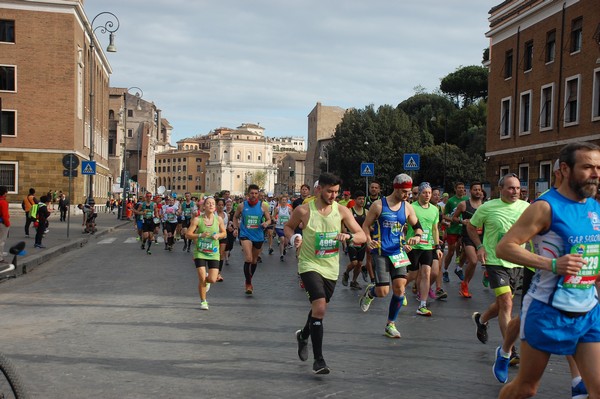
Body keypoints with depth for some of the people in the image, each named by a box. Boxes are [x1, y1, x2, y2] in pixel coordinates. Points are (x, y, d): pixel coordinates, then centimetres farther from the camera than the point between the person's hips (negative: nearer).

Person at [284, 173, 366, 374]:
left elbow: (362, 236, -3)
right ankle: (318, 359, -11)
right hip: (310, 265, -4)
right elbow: (288, 226, 9)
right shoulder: (303, 211, -10)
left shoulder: (341, 210, -4)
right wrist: (293, 238, -12)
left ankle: (303, 335, 50)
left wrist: (349, 236, -24)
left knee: (319, 309, 19)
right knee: (319, 308, -20)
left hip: (331, 268, 4)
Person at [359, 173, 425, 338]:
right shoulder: (379, 205, -5)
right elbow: (365, 225, 0)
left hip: (398, 252, 4)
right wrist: (369, 241, -20)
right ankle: (370, 291, 30)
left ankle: (391, 324, 11)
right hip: (380, 252, -4)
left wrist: (417, 236, -9)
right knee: (383, 291, -9)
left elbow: (418, 227, 14)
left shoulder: (407, 207, 6)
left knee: (400, 288, -6)